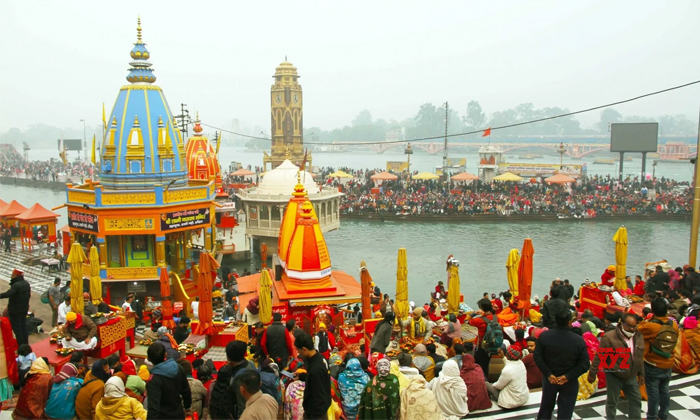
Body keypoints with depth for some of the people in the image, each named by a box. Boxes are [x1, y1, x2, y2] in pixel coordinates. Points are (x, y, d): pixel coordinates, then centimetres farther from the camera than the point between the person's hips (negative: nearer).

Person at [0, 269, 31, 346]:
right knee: (23, 326, 17)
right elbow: (28, 295, 16)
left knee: (17, 328, 0)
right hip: (24, 309, 9)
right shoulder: (26, 283, 6)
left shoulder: (16, 285, -24)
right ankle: (26, 345, 24)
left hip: (15, 310, -9)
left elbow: (8, 294, -40)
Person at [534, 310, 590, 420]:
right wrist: (568, 376, -14)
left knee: (546, 407, 21)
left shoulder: (544, 336, -14)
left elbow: (537, 357, -13)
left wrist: (548, 374, -10)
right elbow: (585, 364, -14)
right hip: (570, 382, -1)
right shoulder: (578, 340, -17)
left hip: (550, 379, 2)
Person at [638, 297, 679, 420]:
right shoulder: (674, 325, -9)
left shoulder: (649, 326, -26)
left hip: (652, 365, -5)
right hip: (667, 365, 5)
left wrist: (645, 321, 0)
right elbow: (674, 341, 6)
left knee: (653, 392, 7)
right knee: (664, 390, 19)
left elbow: (638, 330, -9)